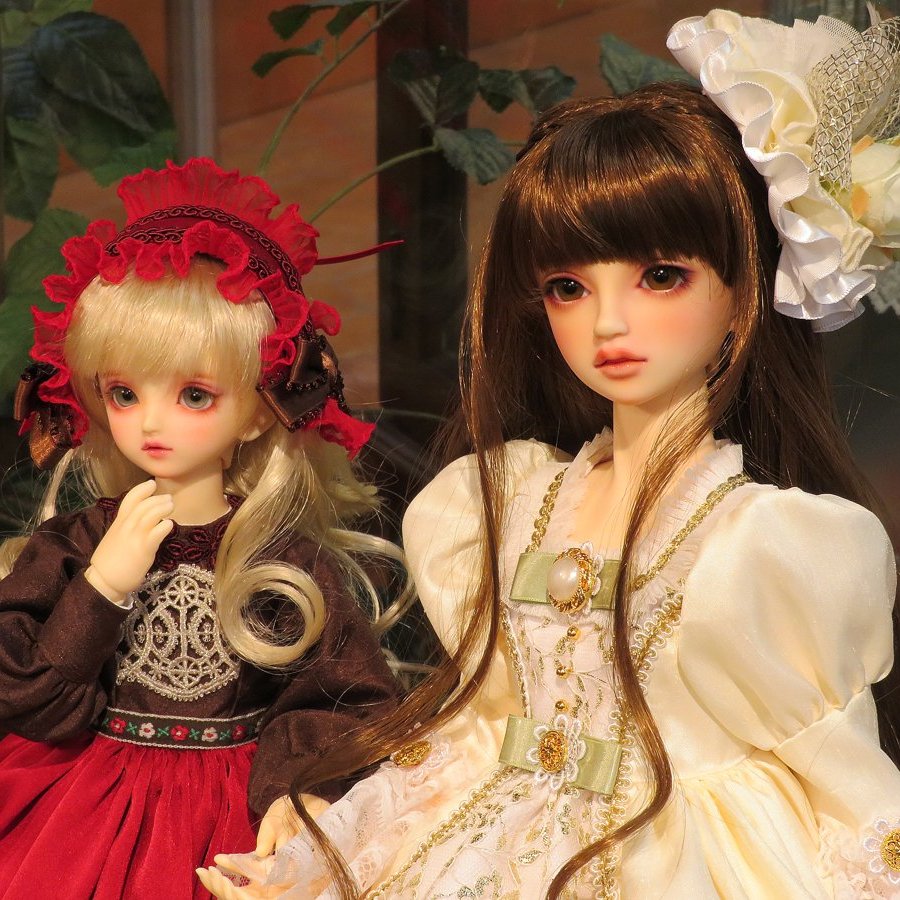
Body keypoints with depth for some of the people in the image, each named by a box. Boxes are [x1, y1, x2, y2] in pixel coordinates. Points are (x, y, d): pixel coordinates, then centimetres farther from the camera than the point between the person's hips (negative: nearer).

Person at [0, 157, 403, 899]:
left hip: (234, 818, -1)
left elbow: (359, 708, -4)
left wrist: (297, 787, -21)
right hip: (88, 804, 2)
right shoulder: (70, 548, 1)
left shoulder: (290, 564, -4)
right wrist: (101, 587, -15)